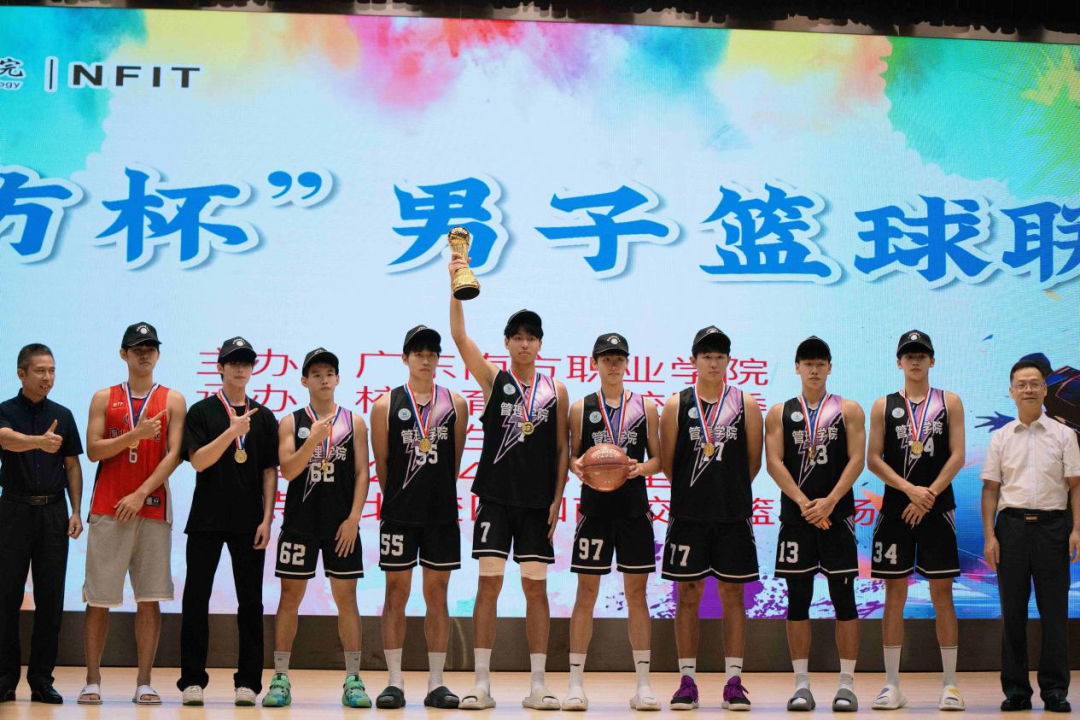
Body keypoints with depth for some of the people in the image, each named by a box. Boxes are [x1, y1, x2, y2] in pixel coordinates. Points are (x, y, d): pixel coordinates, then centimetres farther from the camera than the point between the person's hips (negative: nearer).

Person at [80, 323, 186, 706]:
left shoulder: (173, 400, 7)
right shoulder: (104, 398, 10)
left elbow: (174, 455, -2)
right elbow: (93, 450, 0)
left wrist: (141, 494, -12)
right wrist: (135, 434, -14)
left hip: (153, 507, 0)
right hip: (108, 508, 0)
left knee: (150, 598, -1)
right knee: (98, 598, -1)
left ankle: (144, 682, 4)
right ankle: (92, 681, 6)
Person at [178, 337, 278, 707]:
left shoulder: (264, 417, 9)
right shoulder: (201, 412, 3)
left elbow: (270, 471, 7)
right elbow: (198, 461, -8)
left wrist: (266, 519, -1)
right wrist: (232, 431, -20)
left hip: (249, 522, 2)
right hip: (206, 519, -1)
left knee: (250, 602, 2)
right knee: (196, 599, 0)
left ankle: (247, 681, 7)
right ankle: (192, 680, 7)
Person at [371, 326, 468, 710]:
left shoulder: (455, 404, 5)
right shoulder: (386, 405, 1)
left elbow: (454, 461, 9)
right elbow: (381, 463, 6)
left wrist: (437, 494, 9)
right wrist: (400, 498, 9)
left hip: (442, 514, 1)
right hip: (399, 515, -1)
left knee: (437, 596, 5)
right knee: (396, 594, 2)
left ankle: (436, 684, 9)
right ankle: (395, 682, 7)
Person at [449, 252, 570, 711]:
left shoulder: (556, 391, 7)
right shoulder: (493, 379, 3)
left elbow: (561, 449, 7)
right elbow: (459, 336, -10)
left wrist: (557, 499, -1)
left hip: (538, 502, 1)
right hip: (496, 497, -1)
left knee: (536, 589, 3)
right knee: (488, 586, -2)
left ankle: (537, 686, 8)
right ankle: (482, 685, 2)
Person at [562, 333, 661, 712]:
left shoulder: (645, 407, 7)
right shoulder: (580, 408, 7)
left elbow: (658, 458, 7)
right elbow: (573, 457, 8)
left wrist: (641, 468, -13)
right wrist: (577, 466, -15)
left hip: (634, 507, 1)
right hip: (595, 506, 0)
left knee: (637, 594, 4)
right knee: (586, 593, 0)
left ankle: (643, 684, 8)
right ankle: (576, 683, 5)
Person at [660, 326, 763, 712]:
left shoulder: (745, 404, 4)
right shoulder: (677, 404, 3)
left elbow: (754, 460, 8)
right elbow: (667, 461, 5)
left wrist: (729, 490, 11)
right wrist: (695, 490, 9)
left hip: (734, 514, 0)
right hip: (688, 514, 0)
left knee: (732, 596, 3)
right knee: (688, 596, 3)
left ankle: (734, 680, 8)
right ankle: (687, 680, 9)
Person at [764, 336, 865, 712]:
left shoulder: (848, 410, 6)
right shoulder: (780, 412, 9)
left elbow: (857, 460, -3)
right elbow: (774, 462, -1)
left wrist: (830, 501, -14)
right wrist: (803, 502, -13)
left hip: (838, 514, -1)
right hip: (796, 515, 1)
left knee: (844, 598, 0)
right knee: (798, 599, 2)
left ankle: (847, 684, 4)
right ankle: (801, 684, 8)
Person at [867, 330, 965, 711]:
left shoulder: (949, 403, 6)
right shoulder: (883, 406, 8)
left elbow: (957, 456, -1)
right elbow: (873, 459, 0)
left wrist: (930, 495, -12)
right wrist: (911, 490, -12)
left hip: (937, 507, -1)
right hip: (896, 507, 1)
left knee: (942, 593, 1)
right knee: (894, 594, 2)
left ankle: (949, 684, 5)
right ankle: (892, 684, 6)